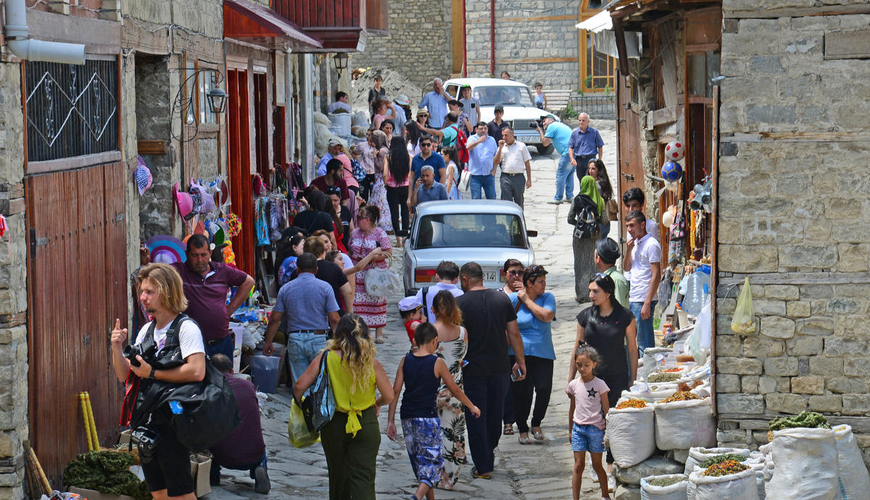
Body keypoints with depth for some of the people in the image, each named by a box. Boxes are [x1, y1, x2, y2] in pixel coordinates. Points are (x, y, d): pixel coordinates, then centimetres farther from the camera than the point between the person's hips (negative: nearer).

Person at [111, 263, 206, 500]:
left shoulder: (186, 328, -10)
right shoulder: (147, 330, 14)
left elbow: (197, 371, -24)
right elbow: (125, 375, 16)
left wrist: (152, 373, -18)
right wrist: (117, 348, -3)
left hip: (172, 422, -8)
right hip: (146, 420, 8)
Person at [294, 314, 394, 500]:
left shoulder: (326, 358, -9)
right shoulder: (371, 363, -8)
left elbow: (299, 387, -11)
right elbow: (389, 396, -3)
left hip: (334, 424, 1)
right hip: (366, 425, -1)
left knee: (338, 476, 19)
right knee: (364, 478, -1)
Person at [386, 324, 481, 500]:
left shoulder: (405, 360, 4)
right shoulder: (437, 363, -5)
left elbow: (395, 391, 2)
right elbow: (455, 390, 4)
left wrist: (390, 421, 6)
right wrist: (472, 407, 20)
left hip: (407, 419, 5)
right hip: (428, 418, -5)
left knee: (419, 460, 17)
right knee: (432, 460, -1)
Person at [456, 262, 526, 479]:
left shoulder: (460, 303, -9)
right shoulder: (502, 299, 2)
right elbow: (514, 333, 4)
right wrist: (520, 361, 11)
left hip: (473, 369, -4)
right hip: (500, 368, 4)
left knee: (476, 418, 4)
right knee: (495, 413, 19)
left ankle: (483, 467, 4)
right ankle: (490, 454, 35)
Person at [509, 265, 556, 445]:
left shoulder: (548, 297, 6)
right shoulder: (513, 299, 1)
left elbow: (547, 316, -13)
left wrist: (527, 300, -7)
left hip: (543, 354, 1)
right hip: (520, 353, -1)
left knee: (544, 388, -9)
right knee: (521, 391, 0)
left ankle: (536, 424, 15)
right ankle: (522, 429, 17)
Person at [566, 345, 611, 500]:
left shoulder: (599, 384, -5)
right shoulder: (574, 385, 6)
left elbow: (606, 410, -3)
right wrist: (571, 430, 18)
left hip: (595, 428, -3)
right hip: (578, 428, 3)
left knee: (597, 465, 5)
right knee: (578, 465, -1)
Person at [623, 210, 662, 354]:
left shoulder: (651, 245, -12)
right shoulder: (635, 243, 15)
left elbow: (656, 276, -16)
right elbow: (627, 268, 19)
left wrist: (647, 303, -21)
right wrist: (628, 251, 1)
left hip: (644, 300, -9)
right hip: (633, 299, 9)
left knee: (644, 343, -6)